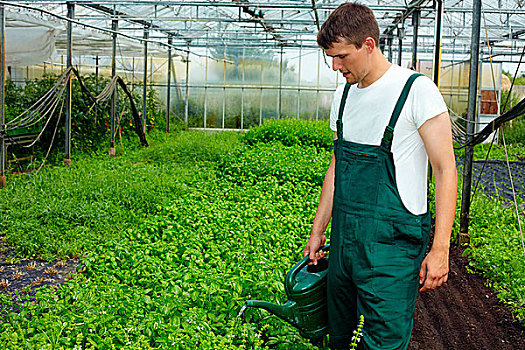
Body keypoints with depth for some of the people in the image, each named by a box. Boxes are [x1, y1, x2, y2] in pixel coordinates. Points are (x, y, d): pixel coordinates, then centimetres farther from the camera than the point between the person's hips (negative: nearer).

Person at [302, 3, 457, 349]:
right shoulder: (344, 94, 11)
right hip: (344, 237, 6)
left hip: (392, 242, -6)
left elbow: (446, 170, -11)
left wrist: (440, 249, -16)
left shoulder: (417, 90, -10)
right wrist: (317, 231, 19)